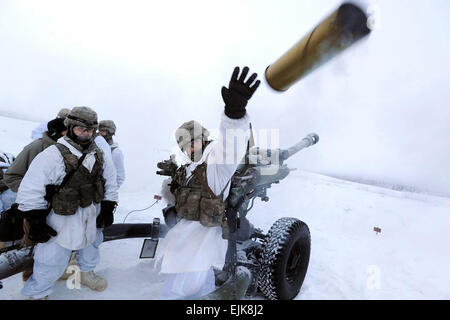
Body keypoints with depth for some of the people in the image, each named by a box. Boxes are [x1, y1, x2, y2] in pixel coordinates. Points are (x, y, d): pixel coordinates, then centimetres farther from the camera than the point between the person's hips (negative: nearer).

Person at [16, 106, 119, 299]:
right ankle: (37, 294, 35)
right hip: (59, 223, -5)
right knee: (51, 263, 8)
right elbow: (29, 191, -19)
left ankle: (87, 273, 55)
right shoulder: (52, 155, -21)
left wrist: (108, 209, 4)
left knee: (90, 248, 27)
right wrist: (36, 224, -16)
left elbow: (110, 184, 8)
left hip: (92, 218, 6)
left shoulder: (99, 157, -3)